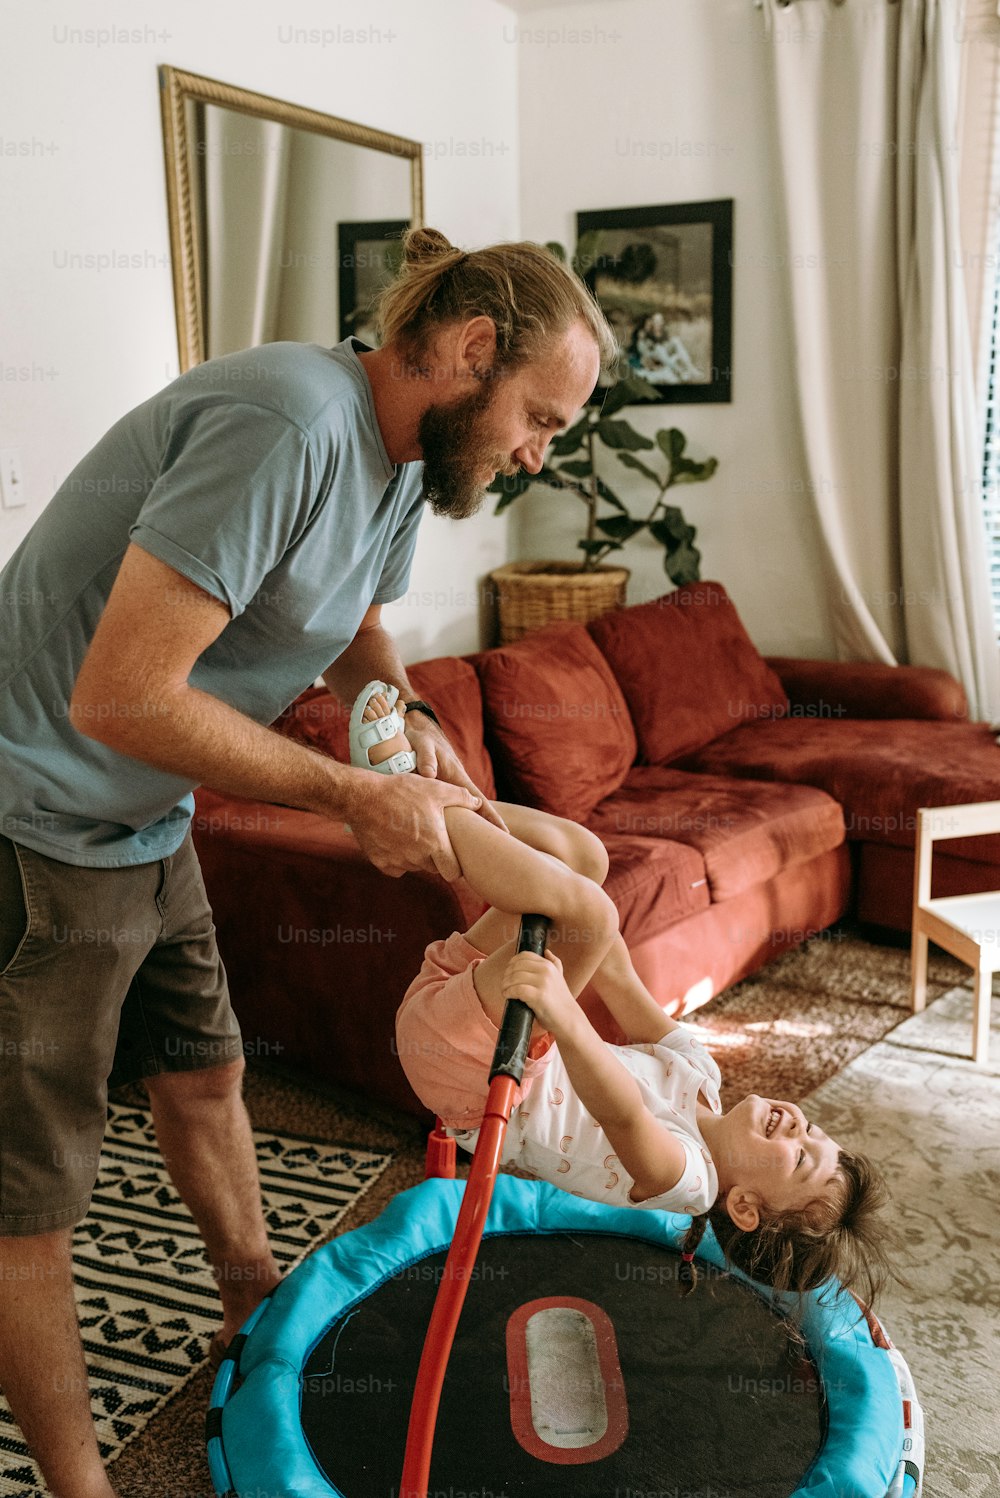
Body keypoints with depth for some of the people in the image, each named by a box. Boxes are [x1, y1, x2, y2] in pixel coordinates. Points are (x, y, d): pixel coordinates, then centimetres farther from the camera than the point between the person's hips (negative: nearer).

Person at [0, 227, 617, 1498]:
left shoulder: (405, 453, 3)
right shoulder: (285, 426, -29)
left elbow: (355, 629, 20)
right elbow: (119, 697, -31)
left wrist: (408, 721, -2)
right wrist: (356, 795, -23)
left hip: (144, 822, 9)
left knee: (202, 1070, 23)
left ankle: (260, 1318, 45)